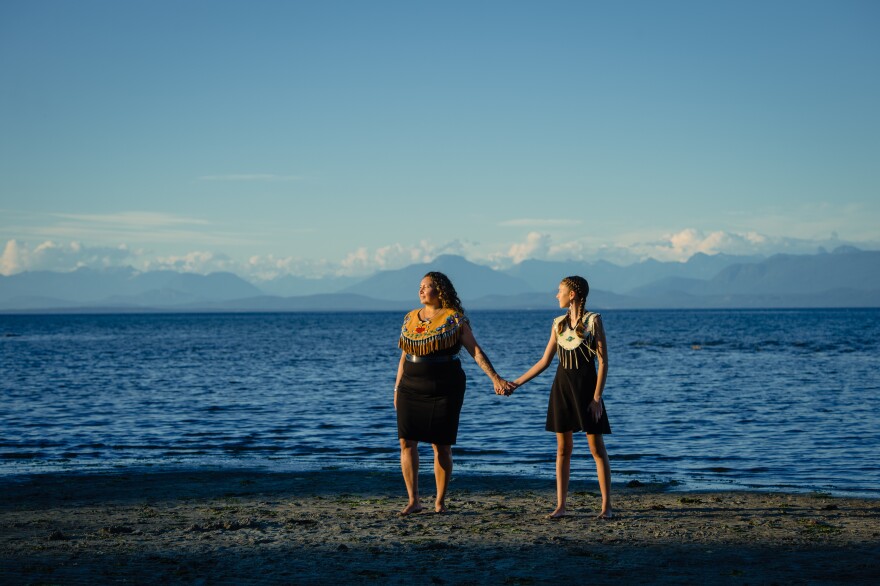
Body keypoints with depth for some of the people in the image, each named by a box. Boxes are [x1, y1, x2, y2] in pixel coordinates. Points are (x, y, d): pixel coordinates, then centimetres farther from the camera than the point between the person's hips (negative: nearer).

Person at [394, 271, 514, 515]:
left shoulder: (454, 319, -4)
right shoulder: (411, 318, 10)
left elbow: (476, 351, -7)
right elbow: (404, 357, 15)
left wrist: (495, 378, -16)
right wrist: (398, 389, 11)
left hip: (444, 389, -4)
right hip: (412, 389, 4)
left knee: (442, 445, 0)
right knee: (407, 442, -5)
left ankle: (440, 502, 11)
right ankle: (413, 500, 1)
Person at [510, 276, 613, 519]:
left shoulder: (593, 320, -6)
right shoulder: (559, 323, 9)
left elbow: (603, 362, -8)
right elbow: (544, 361, 13)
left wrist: (597, 397, -15)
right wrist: (517, 383, 9)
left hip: (586, 386, -5)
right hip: (561, 386, 5)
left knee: (597, 447, -1)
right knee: (563, 447, 5)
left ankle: (606, 505, 4)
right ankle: (560, 505, 8)